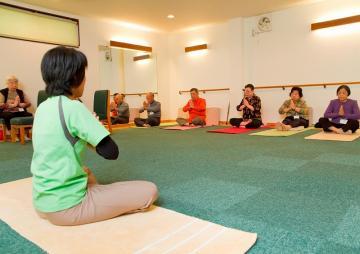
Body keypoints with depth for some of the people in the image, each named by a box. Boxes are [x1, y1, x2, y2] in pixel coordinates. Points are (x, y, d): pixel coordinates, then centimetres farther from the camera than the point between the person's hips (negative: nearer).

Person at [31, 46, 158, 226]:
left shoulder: (43, 108, 6)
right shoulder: (73, 107, -19)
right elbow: (111, 152, -18)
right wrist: (91, 140, 1)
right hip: (66, 206, -9)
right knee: (149, 191, -4)